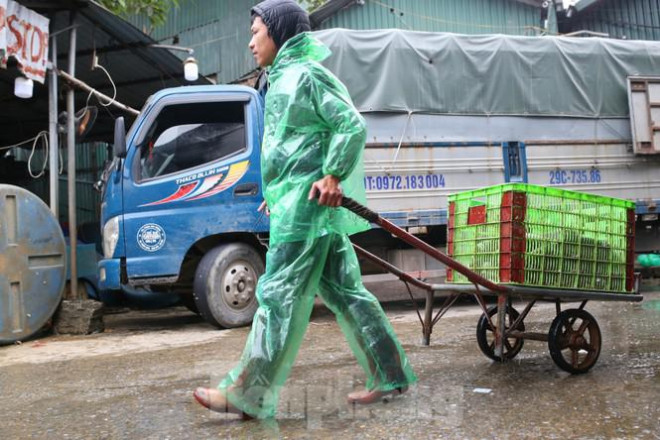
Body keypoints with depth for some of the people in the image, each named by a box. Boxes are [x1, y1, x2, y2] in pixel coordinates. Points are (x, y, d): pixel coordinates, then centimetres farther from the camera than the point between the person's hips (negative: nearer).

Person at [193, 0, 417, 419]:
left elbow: (352, 125, -15)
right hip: (307, 208, 10)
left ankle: (248, 394, -1)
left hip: (307, 205, -10)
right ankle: (391, 376, 18)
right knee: (344, 291, 11)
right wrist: (278, 191, 23)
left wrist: (333, 176, -22)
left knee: (279, 297, -7)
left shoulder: (306, 75, -8)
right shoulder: (284, 79, 21)